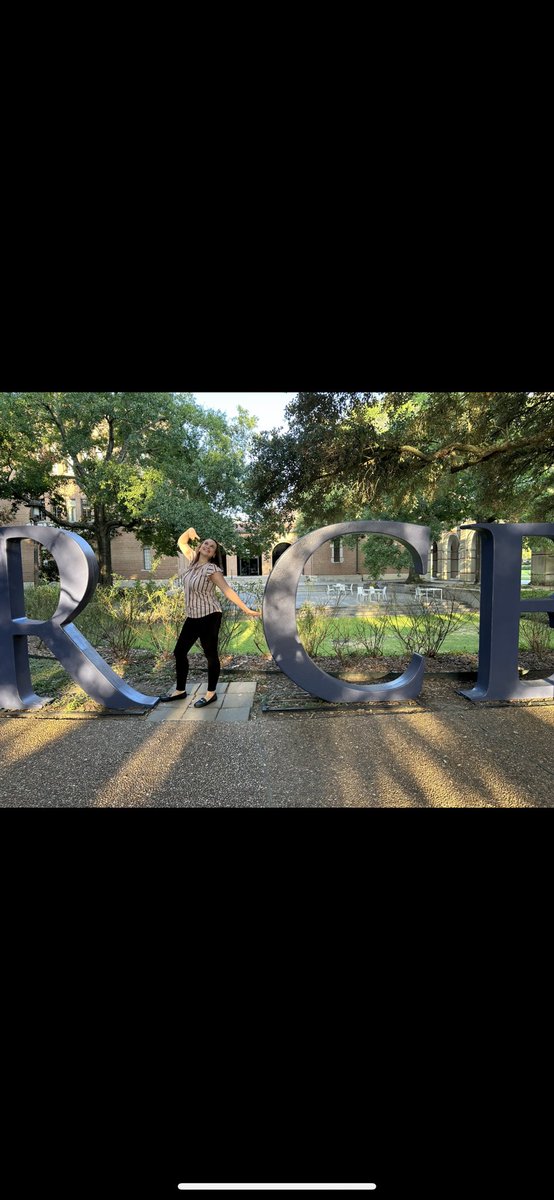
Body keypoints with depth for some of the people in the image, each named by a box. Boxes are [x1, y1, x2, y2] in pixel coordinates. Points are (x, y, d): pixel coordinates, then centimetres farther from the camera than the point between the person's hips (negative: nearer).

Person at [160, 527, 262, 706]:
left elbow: (227, 591, -20)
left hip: (209, 617, -8)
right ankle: (180, 690, 27)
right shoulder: (192, 559, 5)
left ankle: (211, 694, 16)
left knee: (210, 654, 2)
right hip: (192, 617, 8)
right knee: (179, 651, 13)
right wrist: (189, 531, -2)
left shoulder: (211, 569, -17)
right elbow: (181, 542, 18)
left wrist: (246, 609, -25)